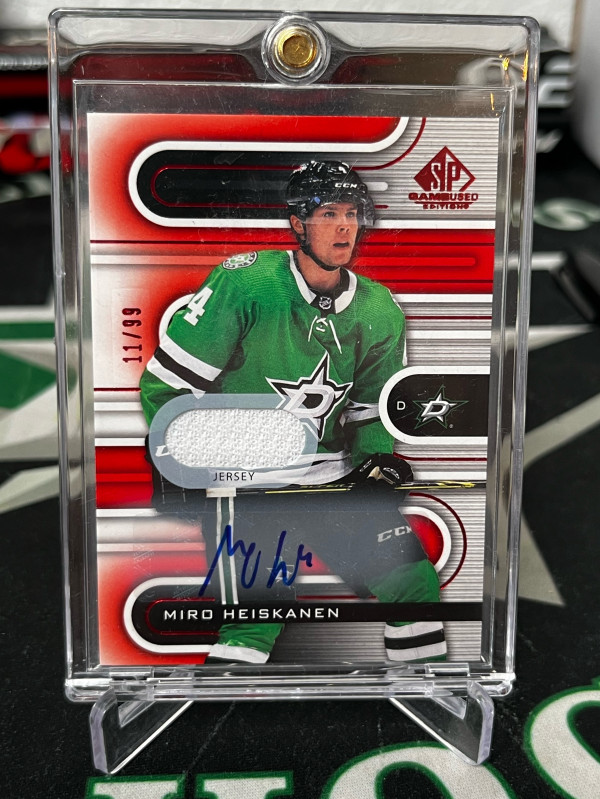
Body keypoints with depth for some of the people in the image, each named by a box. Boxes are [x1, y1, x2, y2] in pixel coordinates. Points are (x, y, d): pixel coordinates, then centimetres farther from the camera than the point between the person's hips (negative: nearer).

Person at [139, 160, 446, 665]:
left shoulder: (380, 311, 2)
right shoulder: (244, 282, -13)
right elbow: (165, 386, -11)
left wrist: (377, 455, -4)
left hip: (330, 474, 5)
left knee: (414, 581, 1)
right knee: (256, 620, -15)